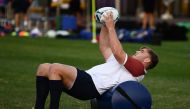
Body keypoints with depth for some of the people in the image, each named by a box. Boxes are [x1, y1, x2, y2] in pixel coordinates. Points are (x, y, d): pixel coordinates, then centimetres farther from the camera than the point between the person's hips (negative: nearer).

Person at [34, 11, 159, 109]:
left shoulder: (138, 68, 1)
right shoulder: (124, 63, 32)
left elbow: (117, 52, -14)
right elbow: (104, 47, 37)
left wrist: (111, 27, -9)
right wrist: (105, 26, 27)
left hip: (91, 85, -10)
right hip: (86, 80, 10)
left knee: (55, 68, -29)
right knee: (43, 68, -1)